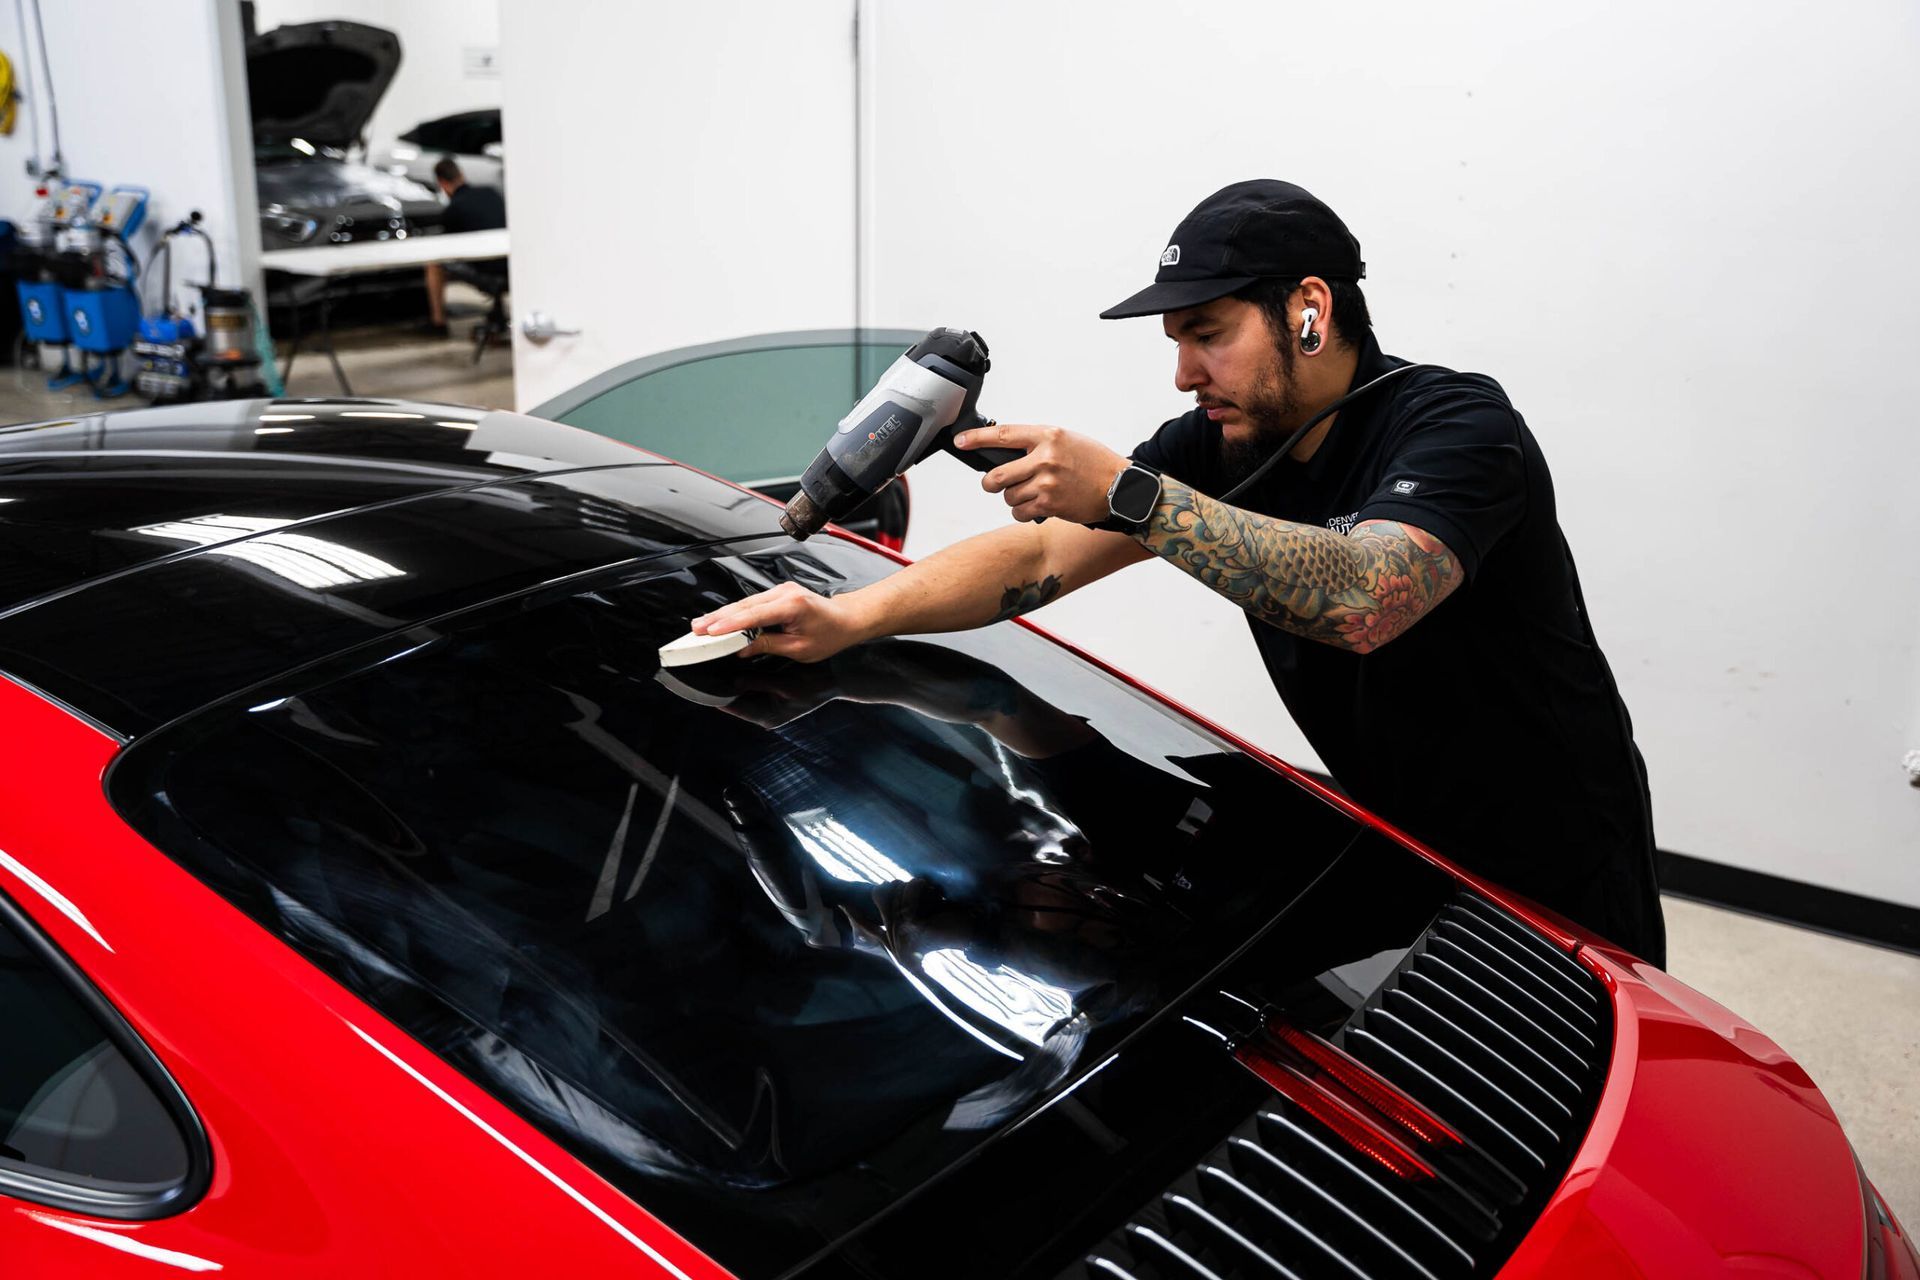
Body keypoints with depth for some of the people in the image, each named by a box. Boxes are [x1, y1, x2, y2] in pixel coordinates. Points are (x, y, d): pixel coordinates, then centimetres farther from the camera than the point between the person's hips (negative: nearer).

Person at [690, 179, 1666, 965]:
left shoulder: (1458, 425, -24)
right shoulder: (1221, 445, -4)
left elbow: (1361, 602, -43)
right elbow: (1042, 554, -9)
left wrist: (1129, 495, -47)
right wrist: (849, 616, -21)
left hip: (1561, 882, -5)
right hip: (1398, 849, 6)